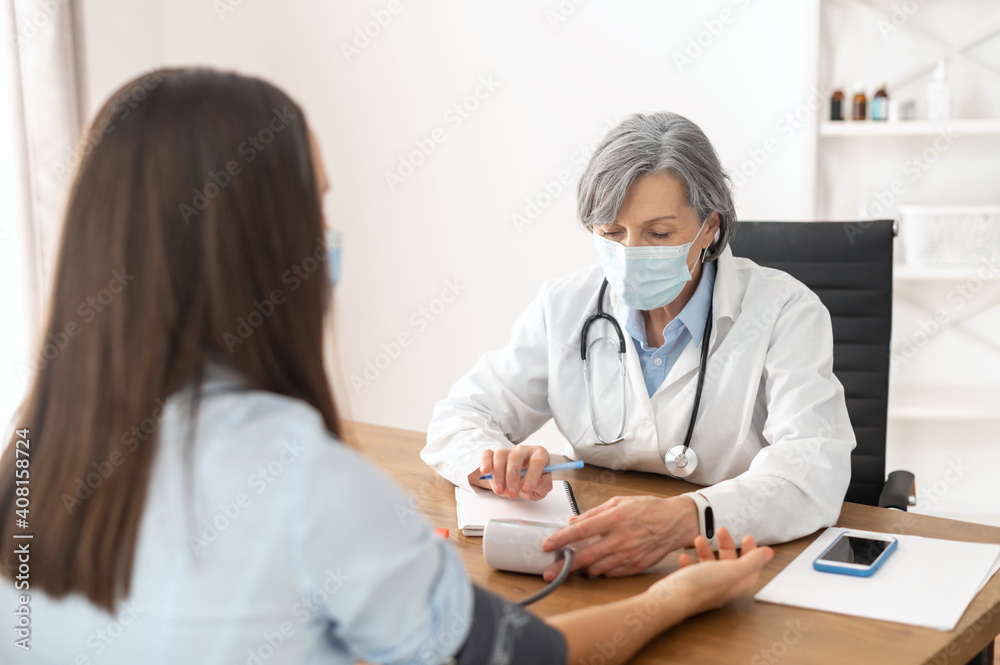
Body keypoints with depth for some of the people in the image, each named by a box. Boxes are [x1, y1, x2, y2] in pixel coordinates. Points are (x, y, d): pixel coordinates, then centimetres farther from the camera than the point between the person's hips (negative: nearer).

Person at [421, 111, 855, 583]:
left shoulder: (785, 313, -9)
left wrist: (686, 518, -43)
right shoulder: (564, 306, 2)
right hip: (594, 570, 2)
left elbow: (815, 472, -23)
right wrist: (497, 460, -21)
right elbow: (460, 417, 5)